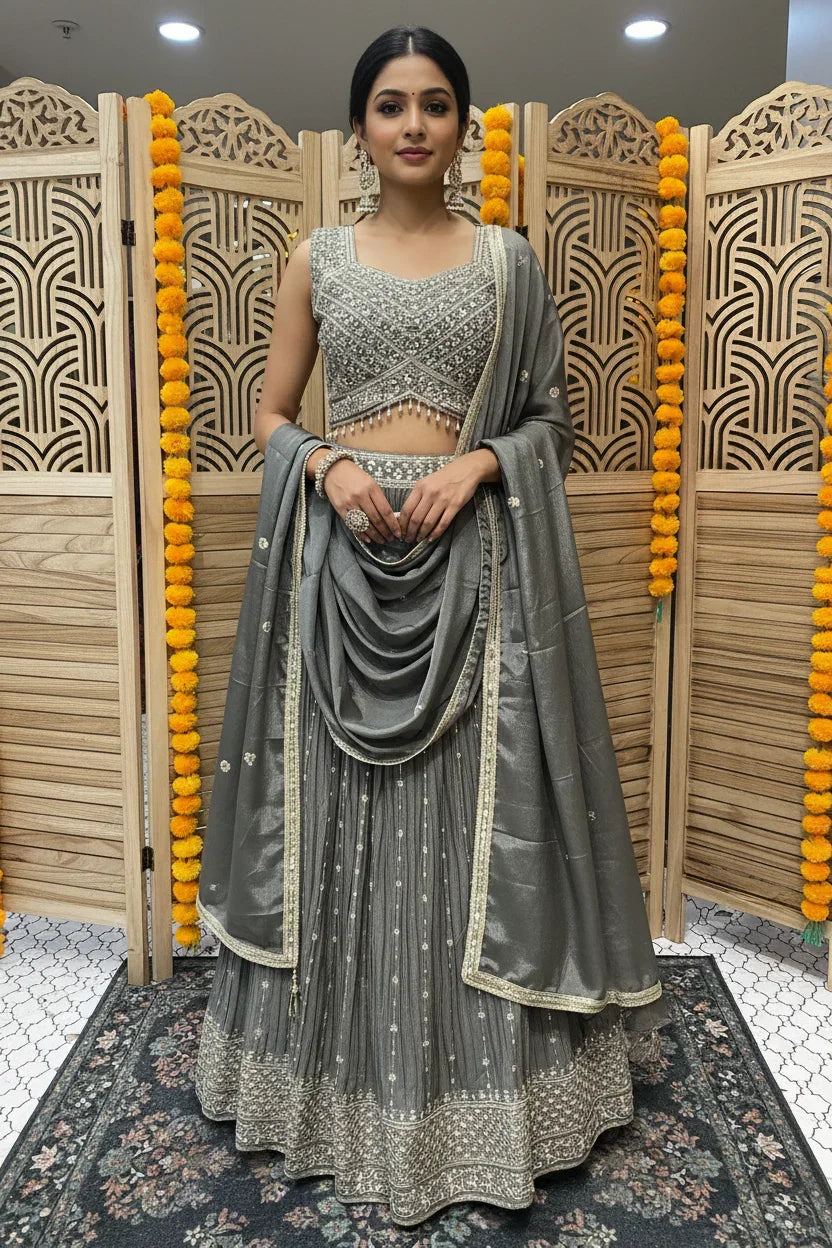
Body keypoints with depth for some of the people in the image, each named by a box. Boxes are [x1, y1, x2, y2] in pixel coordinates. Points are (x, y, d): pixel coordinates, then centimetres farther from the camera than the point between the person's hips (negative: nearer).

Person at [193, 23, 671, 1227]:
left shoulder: (509, 257, 9)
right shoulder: (317, 257, 10)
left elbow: (553, 417, 8)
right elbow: (270, 415, 10)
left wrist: (479, 462, -11)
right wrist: (328, 464, -11)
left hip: (474, 556, 0)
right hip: (342, 553, 1)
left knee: (476, 810, 2)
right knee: (339, 808, 5)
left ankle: (481, 1081, 21)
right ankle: (347, 1078, 25)